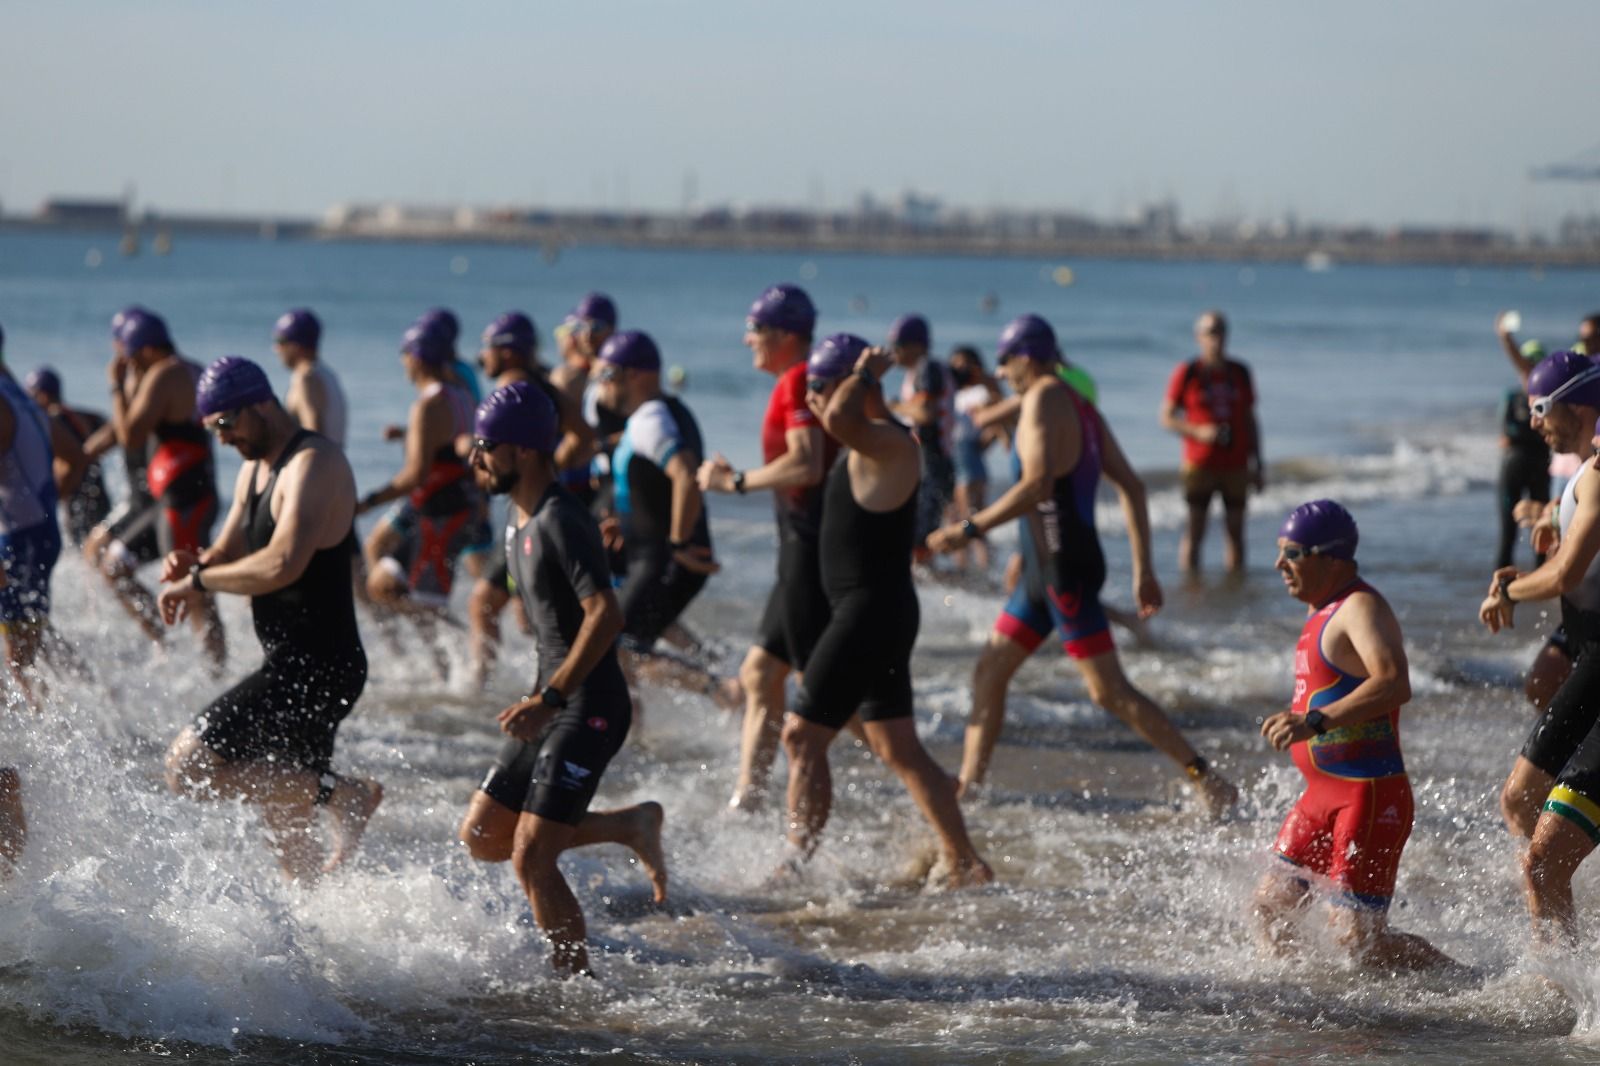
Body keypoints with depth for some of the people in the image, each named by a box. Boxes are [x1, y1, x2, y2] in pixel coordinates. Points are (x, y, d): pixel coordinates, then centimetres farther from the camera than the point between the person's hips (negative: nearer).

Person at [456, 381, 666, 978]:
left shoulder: (560, 521, -17)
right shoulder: (521, 523, 13)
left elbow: (605, 615, -26)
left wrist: (551, 697, -28)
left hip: (588, 710, -10)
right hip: (556, 708, 10)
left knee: (530, 860, -12)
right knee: (481, 838, 10)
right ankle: (629, 826, 18)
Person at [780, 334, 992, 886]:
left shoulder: (886, 443, -17)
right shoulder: (867, 443, 14)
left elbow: (839, 419, -39)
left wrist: (864, 374, -23)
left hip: (872, 613, -10)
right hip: (865, 612, 10)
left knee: (803, 736, -6)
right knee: (898, 747, 12)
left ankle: (797, 864, -3)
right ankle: (966, 865, 13)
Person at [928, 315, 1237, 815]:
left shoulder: (1044, 400, -14)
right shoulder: (1081, 406, 14)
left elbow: (1037, 484, -27)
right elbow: (1132, 487, 13)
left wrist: (970, 529, -22)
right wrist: (1143, 569, 15)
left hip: (1067, 568, -10)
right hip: (1044, 569, 10)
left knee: (1110, 691, -9)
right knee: (989, 672, 13)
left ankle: (1209, 781, -8)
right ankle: (968, 787, 17)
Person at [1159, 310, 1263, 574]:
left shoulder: (1240, 372, 9)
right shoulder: (1187, 373, -2)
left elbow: (1250, 420, 15)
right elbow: (1167, 417, 0)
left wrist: (1257, 463, 11)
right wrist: (1198, 432, -17)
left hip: (1235, 466, 3)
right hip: (1199, 464, -3)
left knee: (1236, 531, 4)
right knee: (1194, 530, -5)